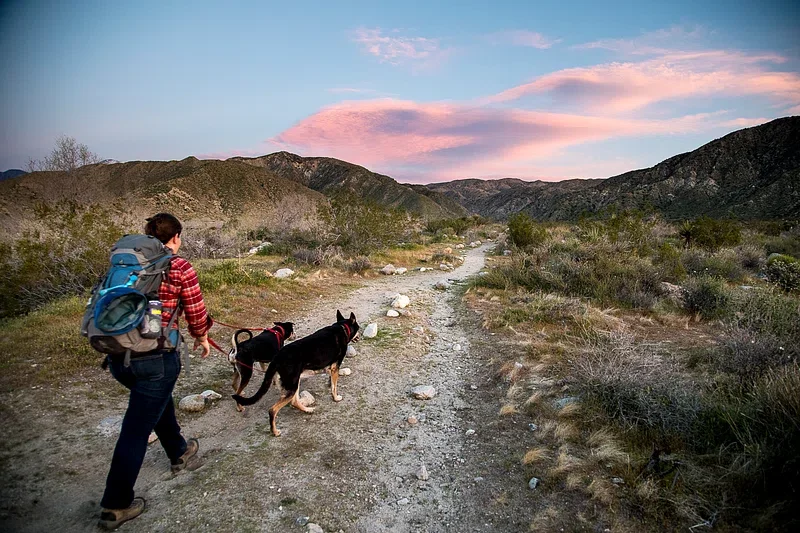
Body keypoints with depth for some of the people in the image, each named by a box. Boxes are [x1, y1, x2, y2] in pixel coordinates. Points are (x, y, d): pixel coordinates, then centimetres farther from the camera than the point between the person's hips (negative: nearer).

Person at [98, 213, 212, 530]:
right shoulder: (180, 268, -9)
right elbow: (196, 313, -2)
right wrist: (202, 337, 18)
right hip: (155, 358, -7)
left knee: (159, 399, 29)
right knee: (136, 429, 6)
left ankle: (179, 453, 49)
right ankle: (115, 507, 20)